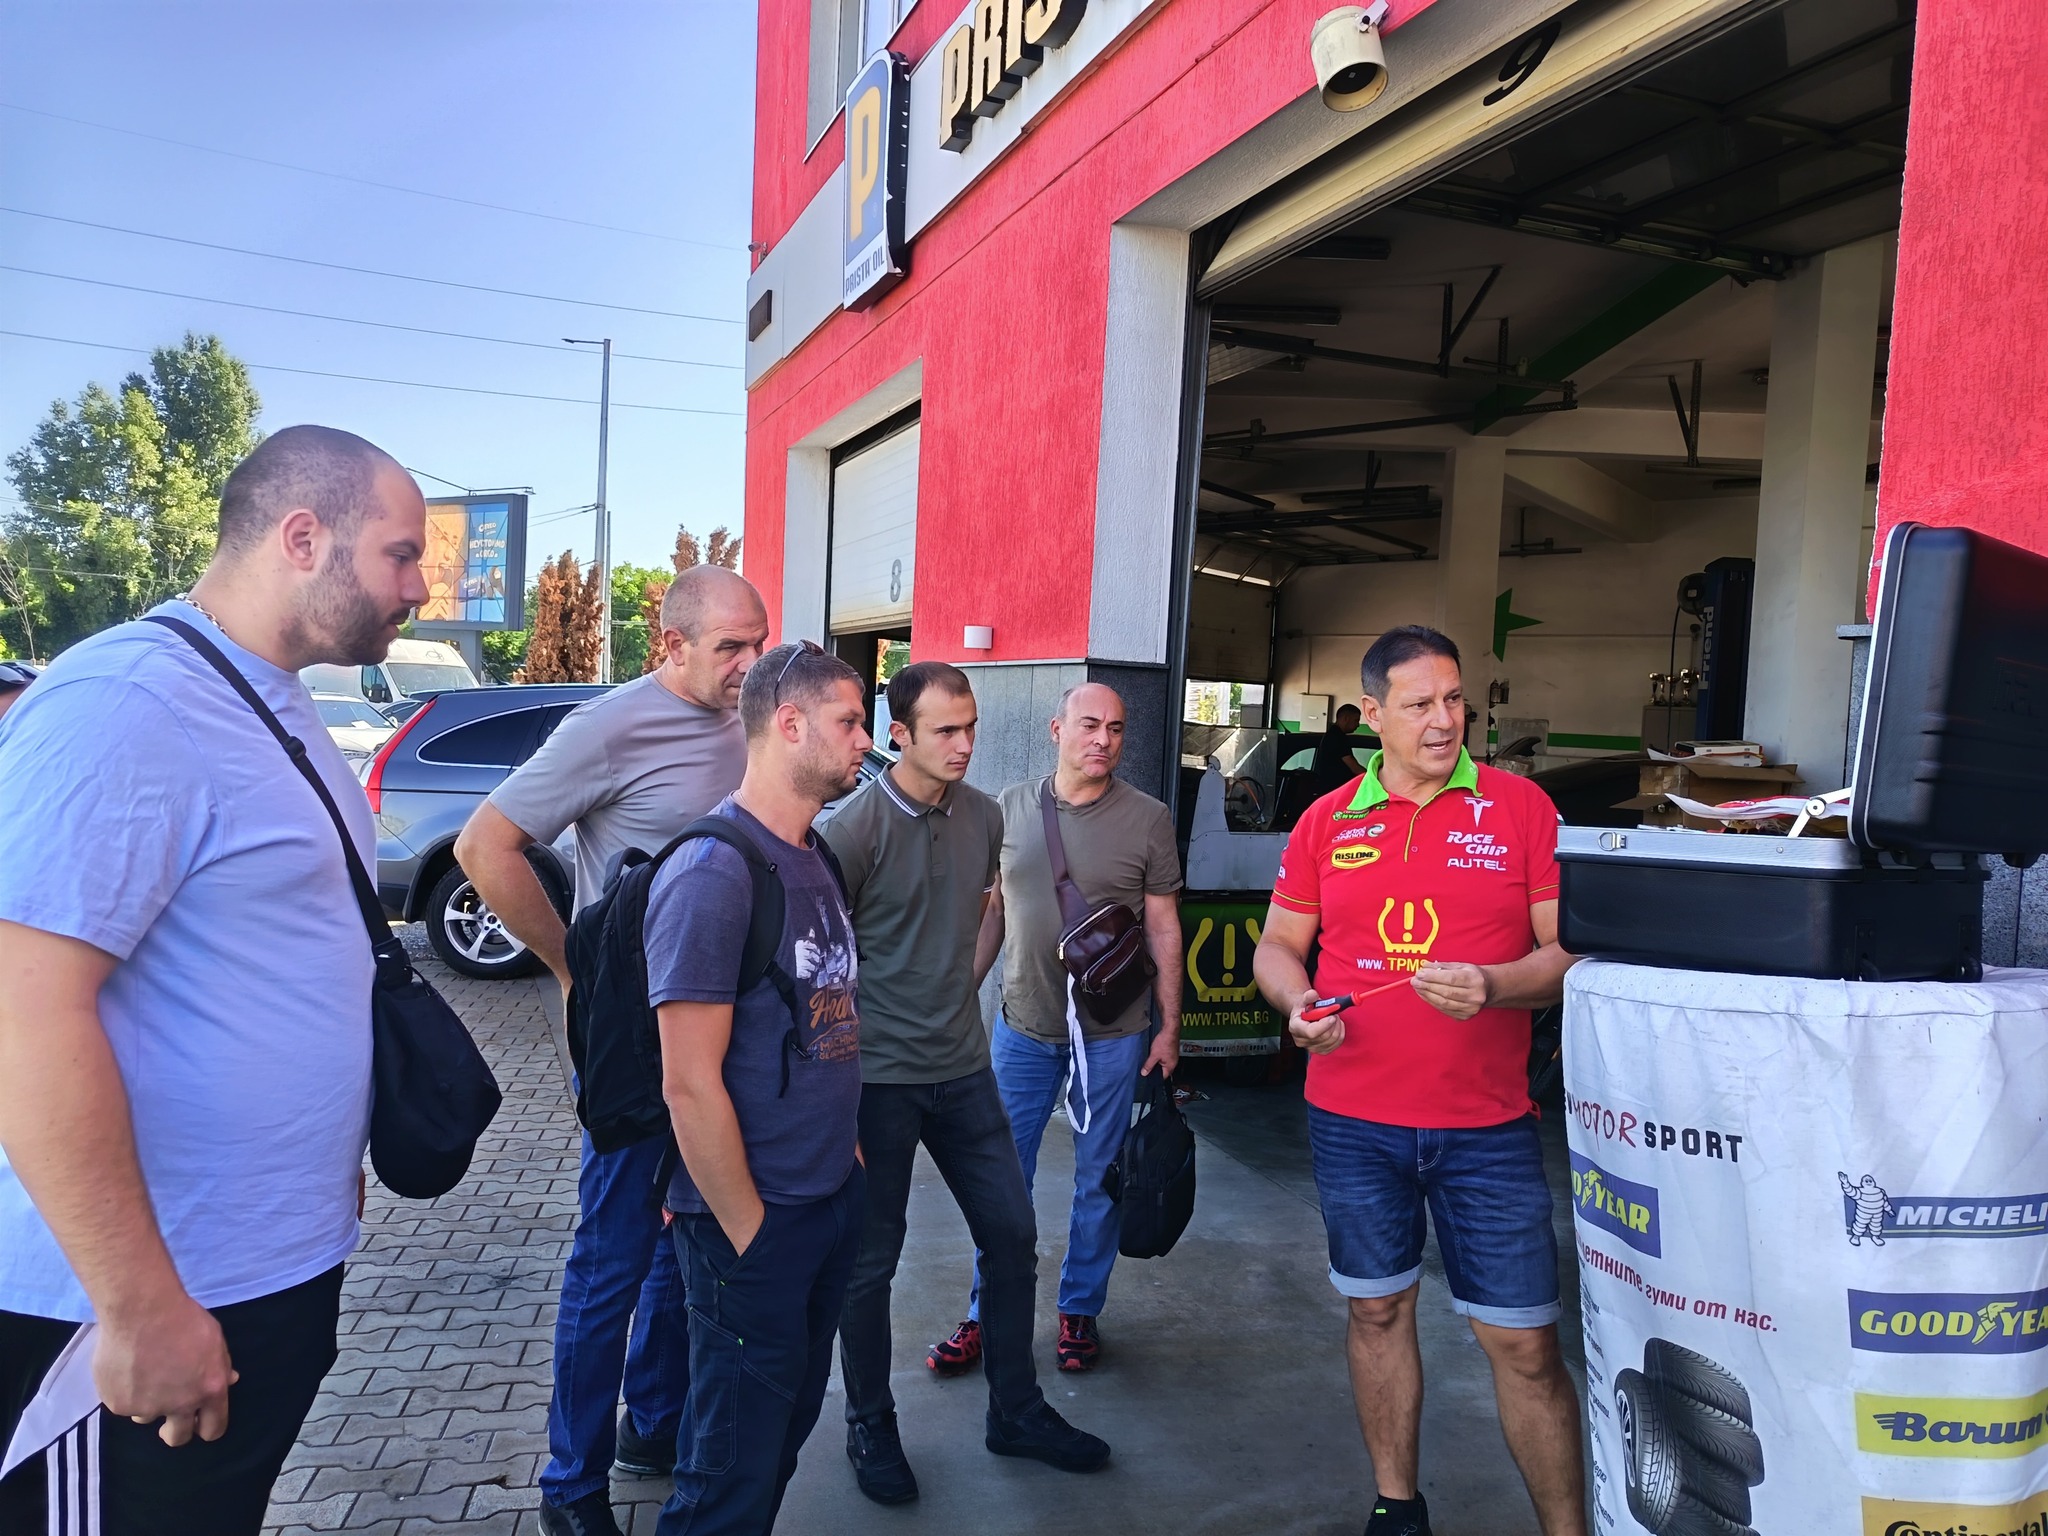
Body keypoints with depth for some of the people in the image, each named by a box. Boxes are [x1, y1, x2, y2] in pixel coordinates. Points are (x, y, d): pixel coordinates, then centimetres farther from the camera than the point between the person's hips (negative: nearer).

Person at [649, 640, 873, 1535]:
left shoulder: (817, 858, 7)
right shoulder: (713, 873, -20)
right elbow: (690, 1084, -21)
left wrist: (850, 1152, 12)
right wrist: (749, 1233, -15)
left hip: (836, 1196, 8)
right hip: (757, 1224, -8)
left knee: (790, 1427, 21)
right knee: (737, 1464, 8)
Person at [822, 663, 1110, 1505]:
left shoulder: (984, 816, 2)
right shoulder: (855, 827, -15)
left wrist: (959, 995, 12)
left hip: (963, 1068, 6)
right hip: (878, 1077, -5)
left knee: (1011, 1233, 12)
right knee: (871, 1258, 7)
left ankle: (1016, 1410, 31)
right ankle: (870, 1427, 29)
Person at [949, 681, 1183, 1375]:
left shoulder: (1147, 818, -4)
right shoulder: (1009, 808, 3)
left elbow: (1162, 926, -1)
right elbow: (992, 908, 10)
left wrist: (1169, 1026, -2)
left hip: (1113, 1033, -1)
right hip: (1022, 1027, 2)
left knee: (1099, 1180, 10)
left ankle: (1080, 1310, 29)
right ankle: (987, 1313, 25)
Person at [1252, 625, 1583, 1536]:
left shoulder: (1519, 806, -2)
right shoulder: (1328, 821, 4)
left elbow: (1569, 949, -3)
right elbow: (1277, 946, 10)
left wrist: (1494, 987, -22)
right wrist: (1297, 1002, -11)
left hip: (1486, 1126, -2)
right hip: (1353, 1120, 3)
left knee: (1523, 1345, 1)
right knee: (1379, 1311, 16)